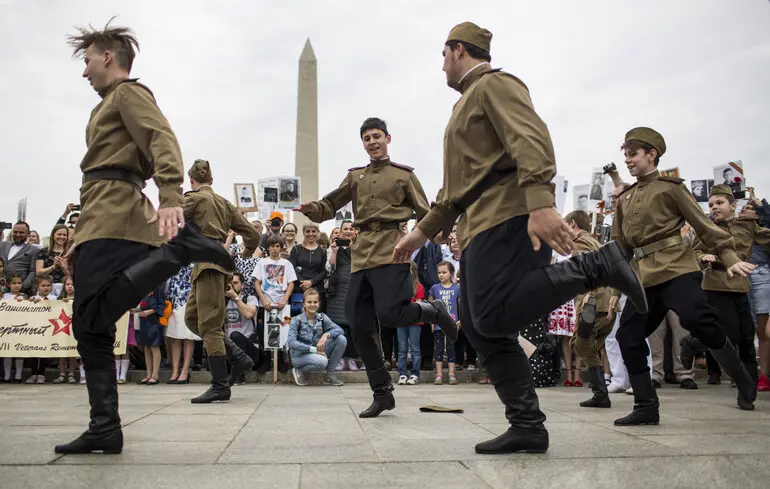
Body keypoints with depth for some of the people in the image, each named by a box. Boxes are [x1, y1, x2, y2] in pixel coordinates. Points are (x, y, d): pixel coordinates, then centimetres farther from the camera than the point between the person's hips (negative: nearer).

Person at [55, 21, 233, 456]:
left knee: (94, 318, -24)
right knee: (90, 329, 4)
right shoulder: (111, 104, 31)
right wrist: (82, 239, 27)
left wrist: (171, 199, -34)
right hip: (104, 219, 10)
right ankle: (105, 428, 5)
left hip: (114, 218, -10)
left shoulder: (129, 92, 3)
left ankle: (182, 246, -22)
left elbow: (163, 141, -16)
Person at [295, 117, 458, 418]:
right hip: (362, 254, 5)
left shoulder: (404, 174, 9)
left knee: (389, 315, -23)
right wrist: (311, 209, -5)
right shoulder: (355, 176, 19)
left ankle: (434, 311, 10)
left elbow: (425, 215, 7)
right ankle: (382, 394, 15)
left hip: (391, 250, -4)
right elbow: (330, 206, 16)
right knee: (360, 329, 1)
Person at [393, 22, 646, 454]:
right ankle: (527, 427, 6)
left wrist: (541, 202, -32)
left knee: (492, 318, -23)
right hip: (479, 228, 10)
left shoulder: (495, 83, 2)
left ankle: (595, 266, -16)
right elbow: (457, 186, 33)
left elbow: (531, 138, -17)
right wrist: (423, 231, 30)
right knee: (482, 330, 3)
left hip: (507, 218, -10)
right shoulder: (468, 101, 32)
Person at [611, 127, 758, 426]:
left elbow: (703, 224, 0)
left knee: (700, 321, -21)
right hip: (644, 276, 6)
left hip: (676, 269, -6)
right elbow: (620, 245, 19)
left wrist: (729, 258, -10)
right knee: (628, 336, -1)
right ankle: (646, 407, 10)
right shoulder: (624, 199, 19)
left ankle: (744, 383, 5)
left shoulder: (670, 187, 4)